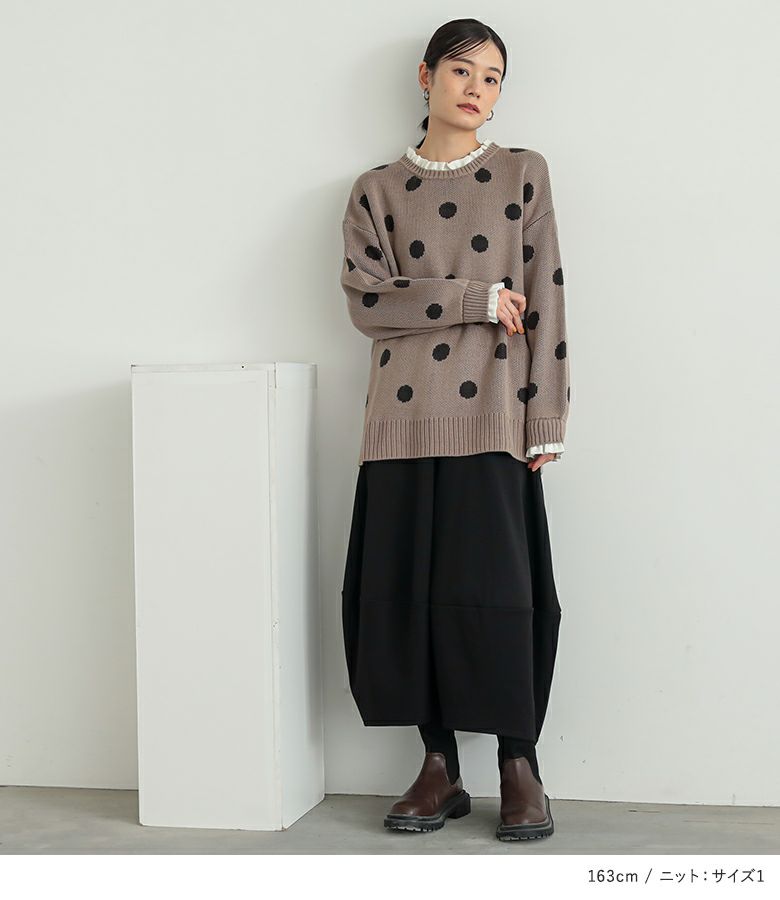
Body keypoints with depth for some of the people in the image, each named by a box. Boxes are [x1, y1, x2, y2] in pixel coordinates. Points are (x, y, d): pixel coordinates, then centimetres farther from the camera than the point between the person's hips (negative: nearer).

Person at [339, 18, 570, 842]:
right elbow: (365, 300, -2)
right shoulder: (377, 190, 11)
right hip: (405, 419, 2)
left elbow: (546, 301, 4)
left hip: (492, 417, -1)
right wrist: (480, 298, -8)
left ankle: (519, 765, 7)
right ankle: (438, 766, 12)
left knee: (497, 587, -5)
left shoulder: (522, 174, 9)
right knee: (406, 589, 0)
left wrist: (545, 423, -3)